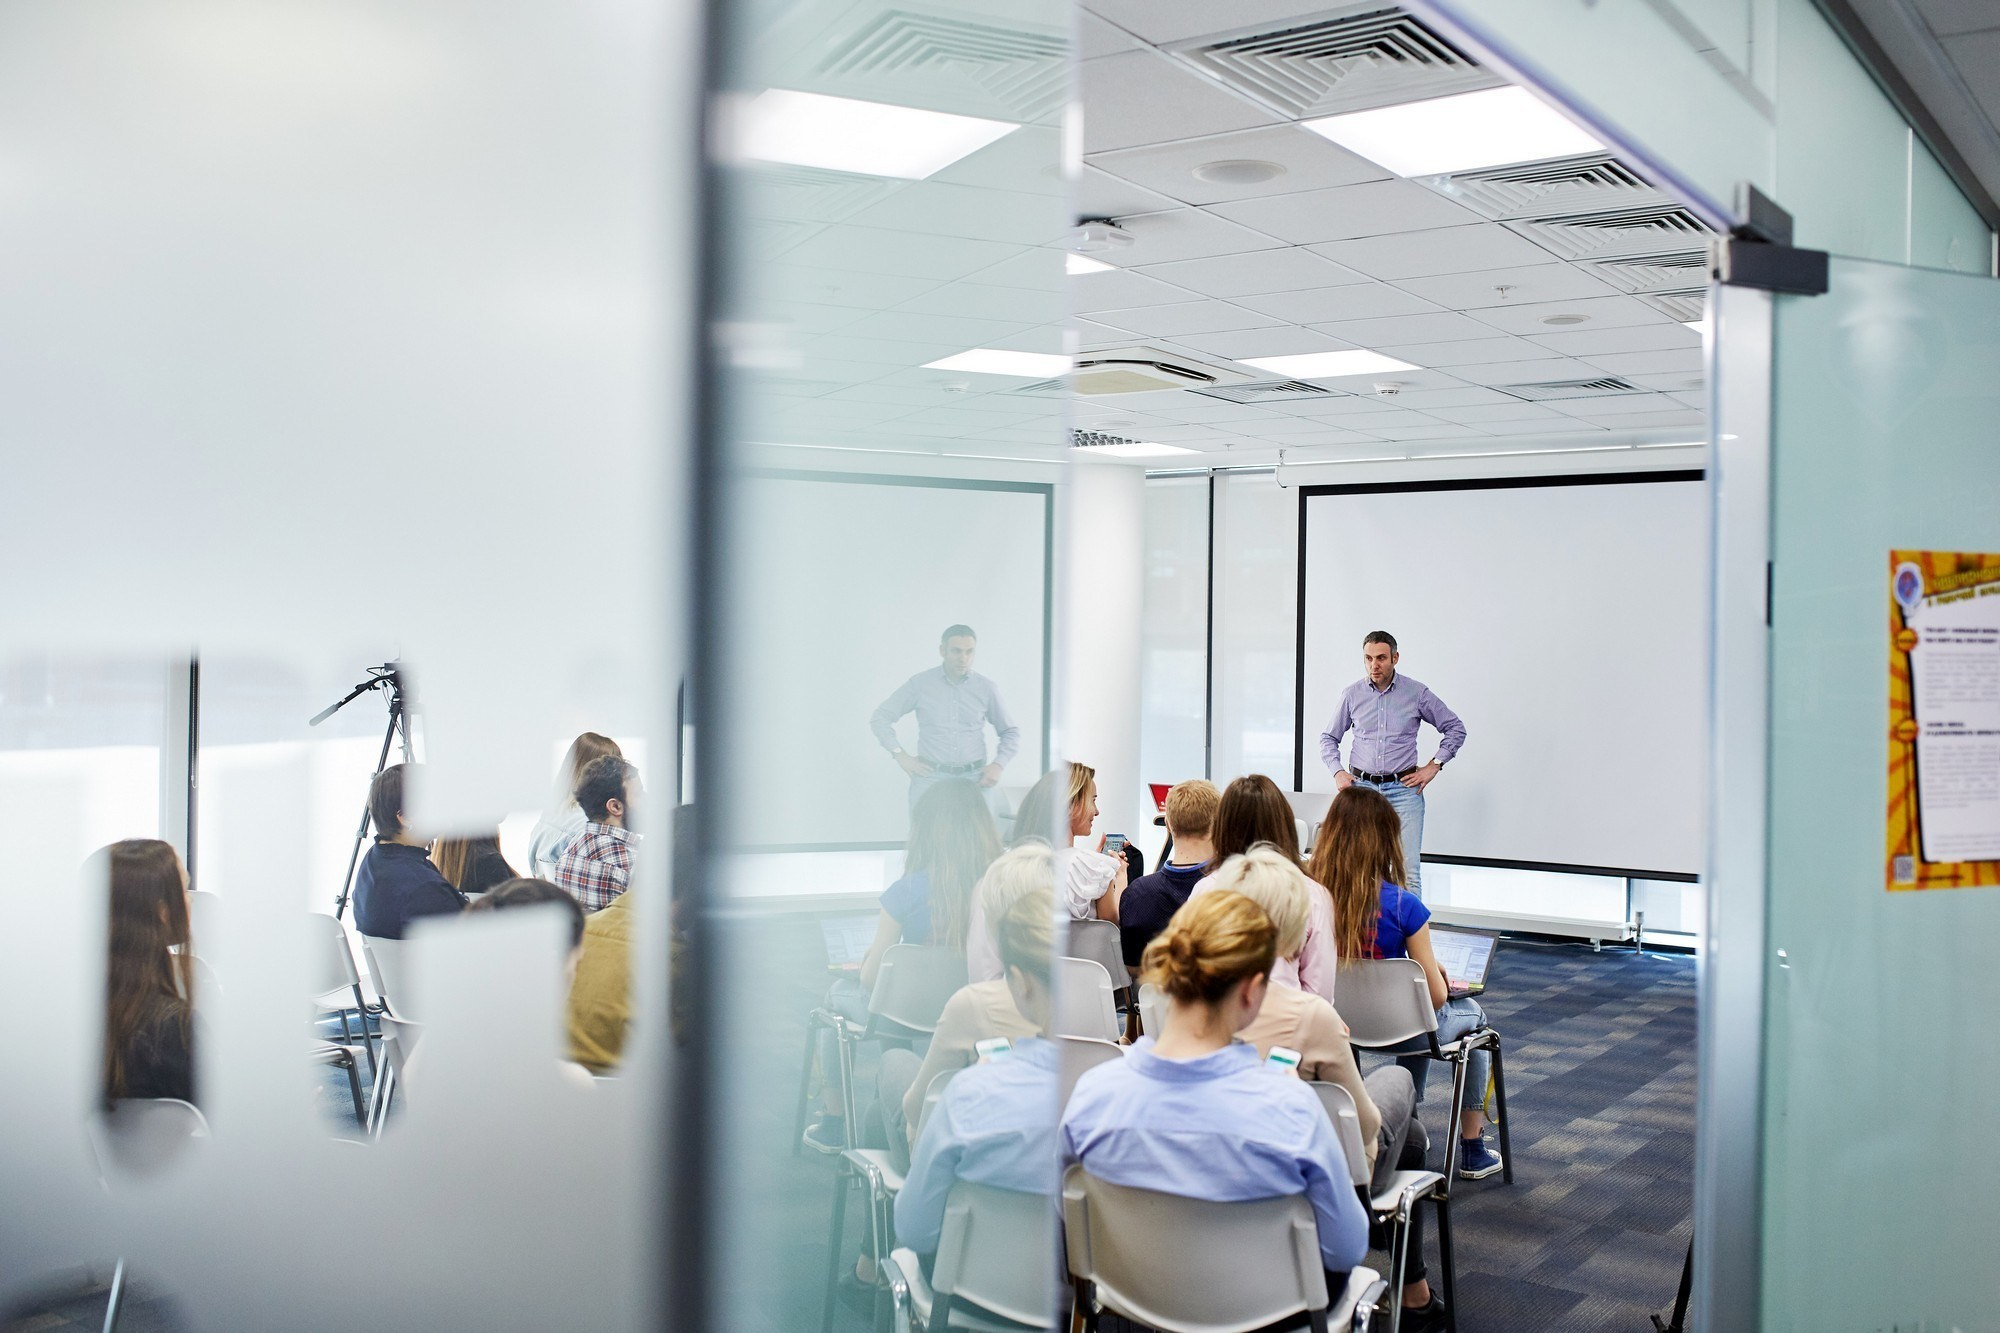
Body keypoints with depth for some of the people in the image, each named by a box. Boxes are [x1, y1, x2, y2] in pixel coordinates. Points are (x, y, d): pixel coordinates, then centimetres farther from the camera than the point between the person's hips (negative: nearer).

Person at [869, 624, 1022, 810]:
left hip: (974, 780, 1)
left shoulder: (986, 688, 6)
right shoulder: (919, 684, 2)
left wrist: (998, 765, 0)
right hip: (930, 778, -1)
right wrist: (901, 756, 0)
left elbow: (1010, 733, 16)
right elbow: (879, 718, 8)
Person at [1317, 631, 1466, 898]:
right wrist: (1338, 772, 3)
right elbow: (1328, 737, 17)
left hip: (1403, 788, -2)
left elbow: (1455, 728, 11)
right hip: (1361, 788, 2)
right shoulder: (1352, 694, 6)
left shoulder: (1417, 692, 2)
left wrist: (1434, 766, 3)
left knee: (1408, 870, -8)